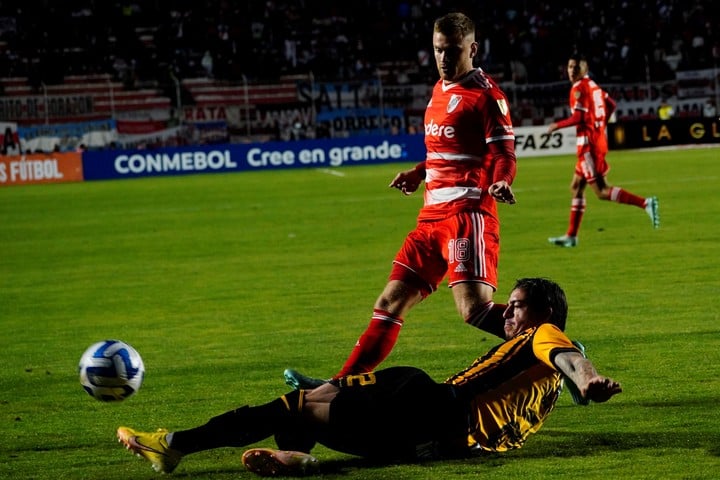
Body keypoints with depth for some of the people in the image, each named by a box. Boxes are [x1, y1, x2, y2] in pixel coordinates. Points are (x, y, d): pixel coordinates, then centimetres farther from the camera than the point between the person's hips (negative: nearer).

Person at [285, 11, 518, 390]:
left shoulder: (486, 96, -8)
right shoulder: (440, 90, 18)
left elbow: (503, 153, -14)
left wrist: (500, 182, -33)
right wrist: (419, 173, 25)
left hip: (468, 213, -9)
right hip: (433, 216, 9)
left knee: (473, 309, -22)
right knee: (391, 301, 9)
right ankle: (342, 385, 13)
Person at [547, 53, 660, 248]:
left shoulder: (579, 88, -12)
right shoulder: (593, 85, 14)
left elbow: (578, 118, -20)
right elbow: (611, 105, 23)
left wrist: (556, 125, -7)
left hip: (588, 143, -10)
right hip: (598, 138, 10)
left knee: (602, 191, -12)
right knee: (576, 187, 15)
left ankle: (645, 203, -21)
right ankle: (571, 236, 18)